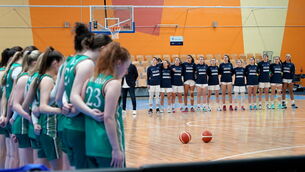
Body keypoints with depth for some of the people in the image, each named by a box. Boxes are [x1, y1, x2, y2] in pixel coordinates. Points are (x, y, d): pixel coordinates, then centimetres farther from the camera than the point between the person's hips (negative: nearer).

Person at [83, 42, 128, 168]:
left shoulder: (91, 80, 9)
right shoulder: (114, 83, -13)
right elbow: (108, 118, -19)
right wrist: (117, 149, -18)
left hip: (91, 145, 8)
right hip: (107, 147, -8)